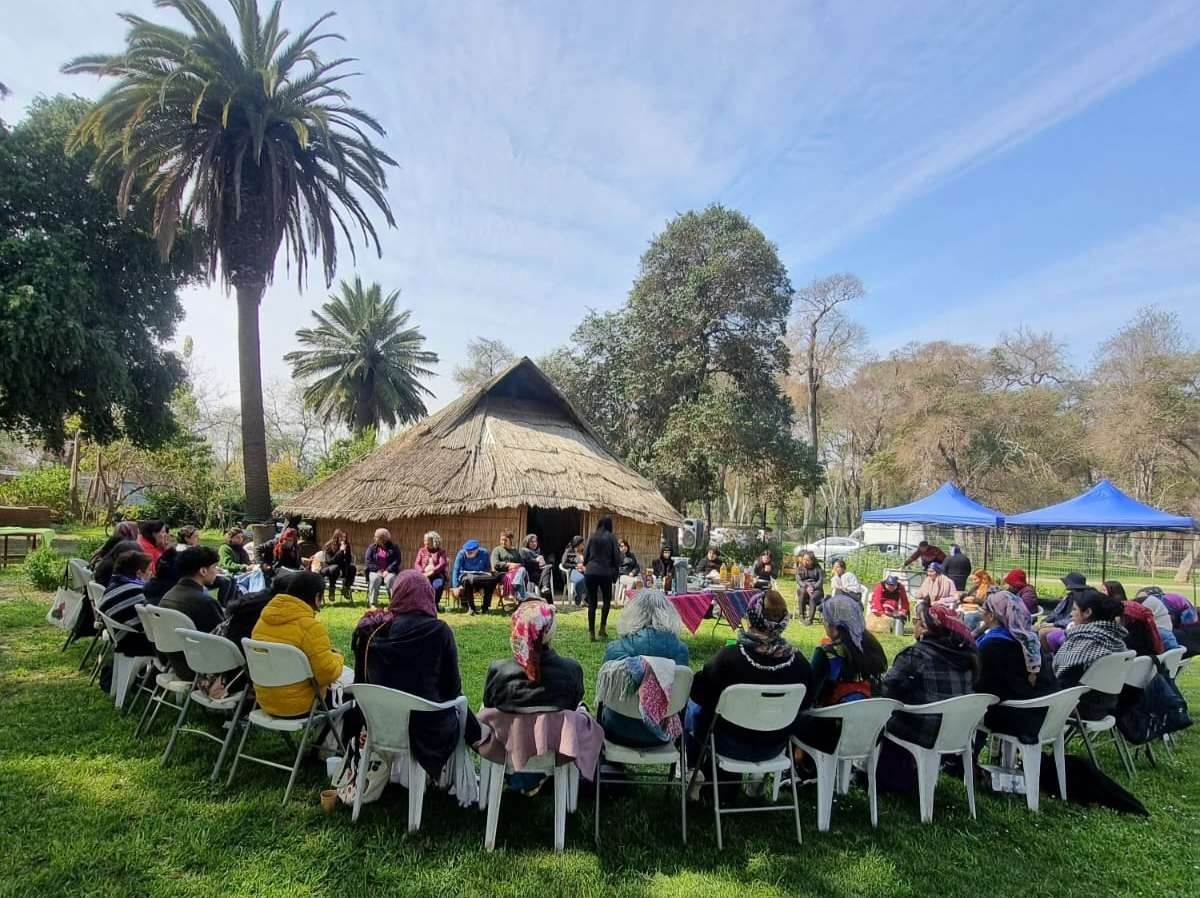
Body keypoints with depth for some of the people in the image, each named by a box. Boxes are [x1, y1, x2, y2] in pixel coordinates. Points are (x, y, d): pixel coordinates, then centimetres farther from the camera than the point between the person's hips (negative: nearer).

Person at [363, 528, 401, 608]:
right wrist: (377, 570, -13)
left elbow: (397, 561, -4)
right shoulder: (372, 547, 10)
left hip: (389, 572, -1)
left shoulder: (394, 547, 4)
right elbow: (367, 560, 1)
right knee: (375, 578, -34)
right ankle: (372, 603, -31)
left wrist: (388, 571, -17)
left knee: (390, 578, -35)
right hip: (375, 571, 1)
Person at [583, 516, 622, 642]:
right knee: (607, 600, 18)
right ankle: (603, 627, 8)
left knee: (592, 603, 8)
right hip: (606, 573, -2)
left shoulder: (592, 536, 5)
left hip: (590, 573, 2)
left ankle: (591, 632, 7)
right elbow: (616, 556, 0)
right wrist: (615, 572, 10)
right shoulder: (611, 537, -1)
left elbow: (585, 555, 9)